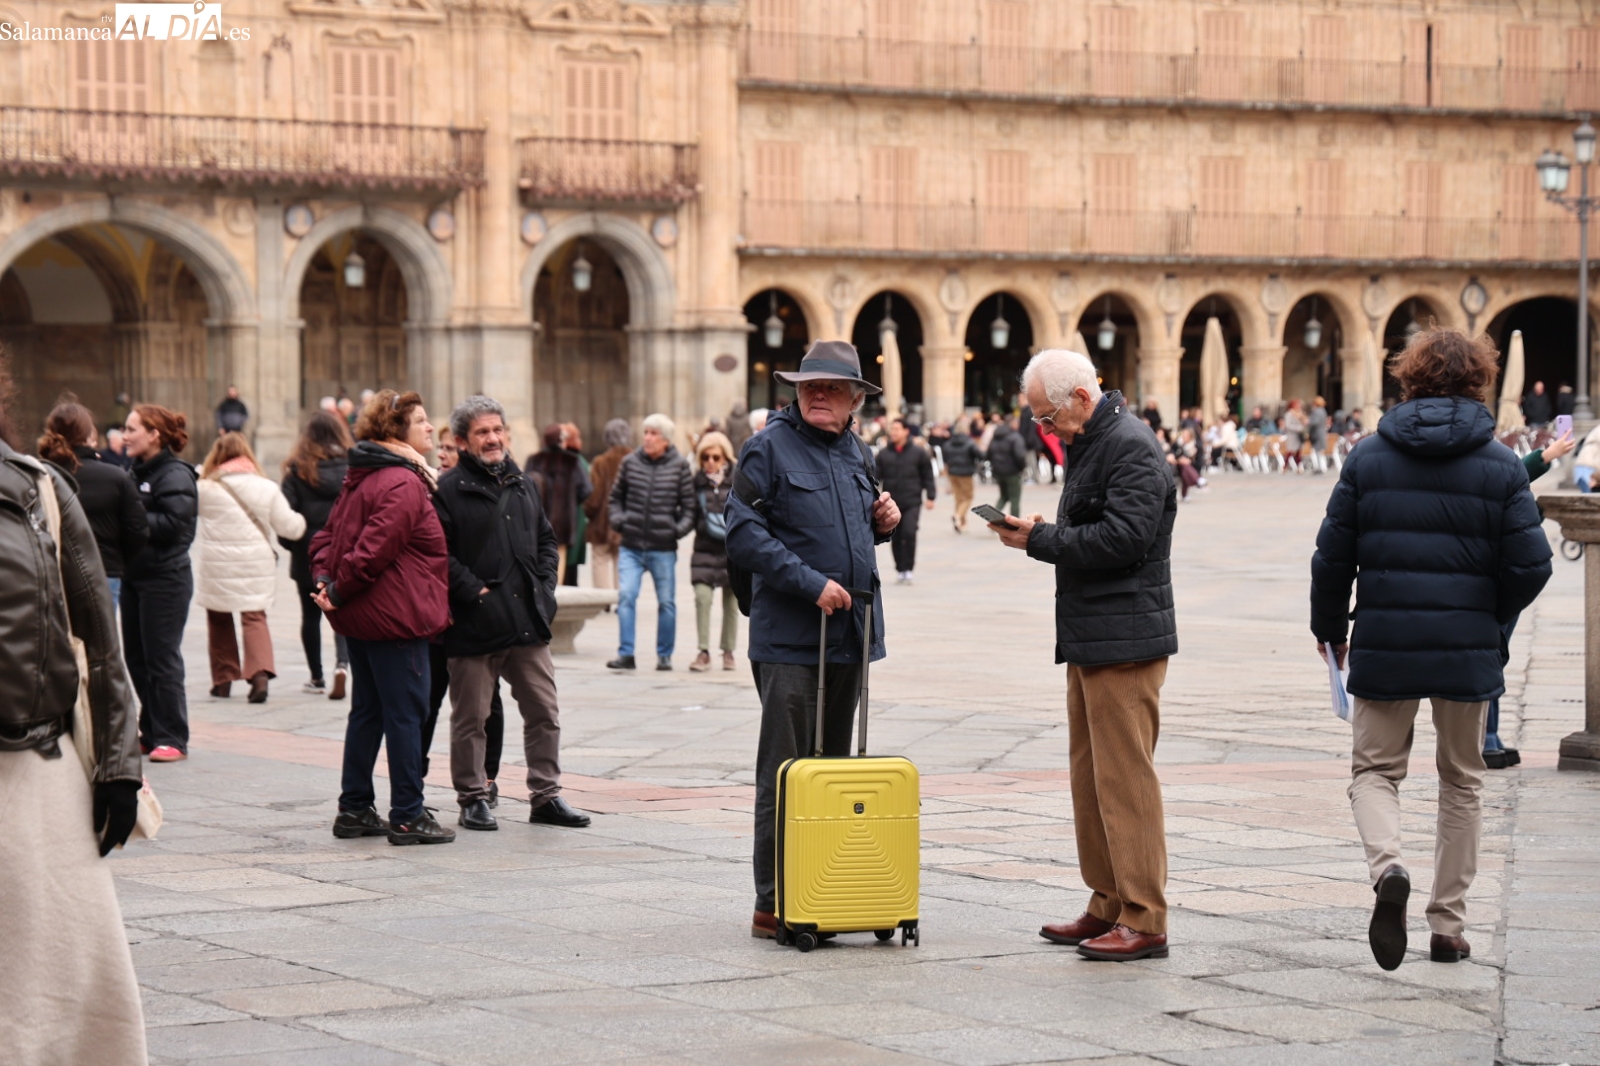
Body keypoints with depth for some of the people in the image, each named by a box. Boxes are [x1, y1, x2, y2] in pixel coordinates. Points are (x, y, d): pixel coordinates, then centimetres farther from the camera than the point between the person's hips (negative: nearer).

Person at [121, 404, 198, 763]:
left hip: (165, 580, -9)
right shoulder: (137, 472, 14)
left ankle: (171, 738, 1)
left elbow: (173, 524, -22)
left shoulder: (175, 475, -12)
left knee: (162, 659, -5)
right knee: (135, 658, 11)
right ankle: (151, 733, 20)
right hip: (134, 576, 9)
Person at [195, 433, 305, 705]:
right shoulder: (266, 488, -1)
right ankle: (260, 672, -17)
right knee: (254, 616, 5)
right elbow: (289, 527, 2)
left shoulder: (206, 488, -7)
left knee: (219, 619, 14)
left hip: (217, 567, -1)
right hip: (255, 565, 1)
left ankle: (223, 678, 16)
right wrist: (302, 521, 25)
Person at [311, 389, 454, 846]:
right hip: (395, 616, -10)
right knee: (406, 714, -5)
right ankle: (407, 816, -2)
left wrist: (325, 579, 1)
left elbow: (328, 535, 15)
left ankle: (354, 809, 19)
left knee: (367, 711, 15)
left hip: (361, 619, 10)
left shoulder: (361, 478, 15)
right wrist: (339, 591, -14)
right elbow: (375, 548, -23)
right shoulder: (404, 485, -17)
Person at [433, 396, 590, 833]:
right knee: (470, 716, 2)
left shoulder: (521, 485, 16)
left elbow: (546, 540, 24)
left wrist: (545, 584, 10)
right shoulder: (449, 490, -6)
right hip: (474, 625, -6)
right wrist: (473, 591, -16)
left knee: (544, 711, 7)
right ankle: (472, 798, 13)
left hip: (527, 620, 6)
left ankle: (546, 795, 16)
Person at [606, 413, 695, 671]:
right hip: (631, 545, 1)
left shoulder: (679, 466, 0)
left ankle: (664, 655, 18)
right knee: (626, 596, -10)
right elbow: (617, 496, 15)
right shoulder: (630, 462, 4)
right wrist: (617, 519, 0)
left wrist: (680, 527, -9)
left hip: (663, 548, -1)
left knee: (666, 602, 6)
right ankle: (625, 653, -7)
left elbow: (689, 504, 4)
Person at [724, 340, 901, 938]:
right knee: (784, 773, -6)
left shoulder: (854, 452, 16)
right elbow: (743, 533, -14)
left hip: (850, 636, 7)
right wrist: (812, 583, -19)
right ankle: (773, 904, -2)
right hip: (789, 637, -7)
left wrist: (883, 522, 6)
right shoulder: (768, 448, -6)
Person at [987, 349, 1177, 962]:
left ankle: (1144, 921, -6)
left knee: (1125, 778, -9)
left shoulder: (1131, 450, -15)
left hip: (1125, 642, -11)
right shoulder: (1088, 446, 18)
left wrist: (1041, 540, -17)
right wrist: (1041, 535, 3)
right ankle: (1108, 907, 21)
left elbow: (1122, 538, -24)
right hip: (1090, 638, 11)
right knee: (1090, 777, 14)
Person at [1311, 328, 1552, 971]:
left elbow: (1333, 556, 1)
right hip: (1468, 651, 0)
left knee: (1375, 770, 11)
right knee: (1461, 782, 15)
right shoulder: (1501, 466, -3)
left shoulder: (1368, 458, 0)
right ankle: (1448, 927, 15)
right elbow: (1530, 566, -6)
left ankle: (1387, 867, -20)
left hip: (1383, 648, 0)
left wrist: (1329, 626, 17)